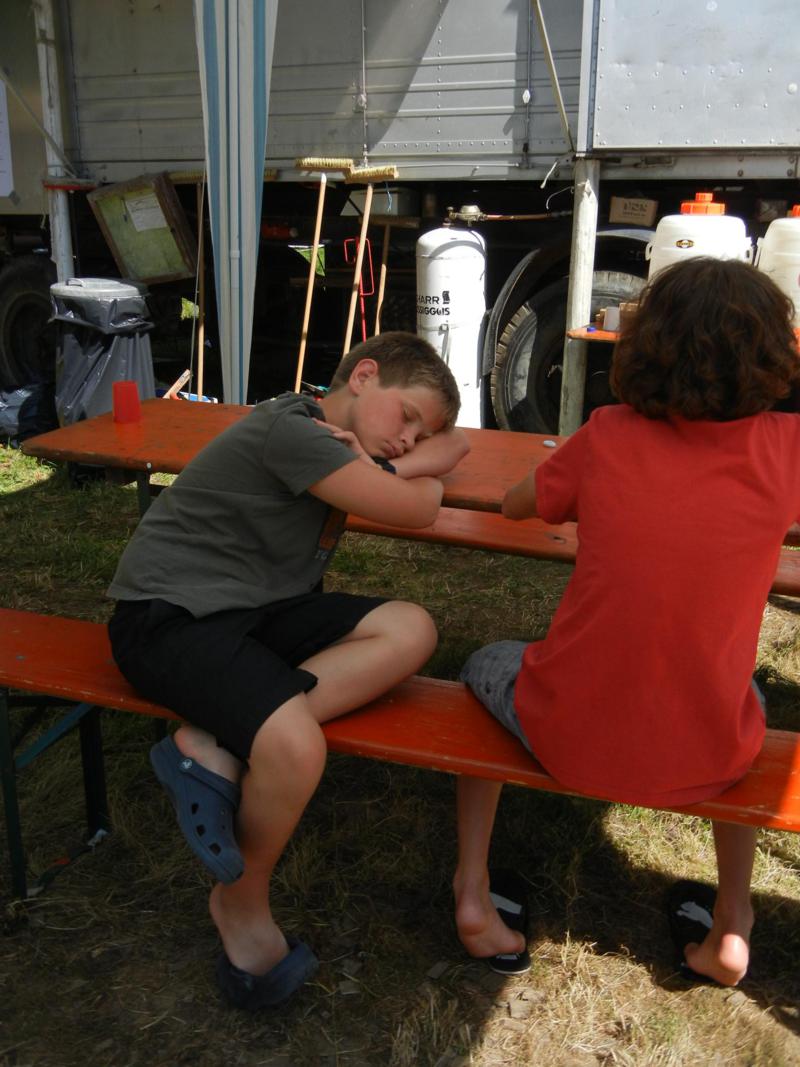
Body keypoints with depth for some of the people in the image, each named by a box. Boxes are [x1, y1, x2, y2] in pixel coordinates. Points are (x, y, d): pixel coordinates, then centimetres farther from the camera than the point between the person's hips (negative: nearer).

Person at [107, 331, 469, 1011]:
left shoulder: (332, 437, 12)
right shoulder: (292, 430, -16)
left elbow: (454, 445, 18)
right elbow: (417, 510, -16)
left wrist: (391, 466, -1)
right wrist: (413, 479, 7)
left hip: (257, 610, 9)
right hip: (170, 616, -9)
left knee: (410, 630, -15)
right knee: (296, 746, -34)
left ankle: (215, 750, -16)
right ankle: (242, 903, -1)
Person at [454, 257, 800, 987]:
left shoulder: (608, 437, -7)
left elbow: (515, 505, 12)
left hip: (568, 740, -1)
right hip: (704, 761, 2)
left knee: (488, 666, 30)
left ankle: (474, 892, 26)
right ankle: (732, 928, 39)